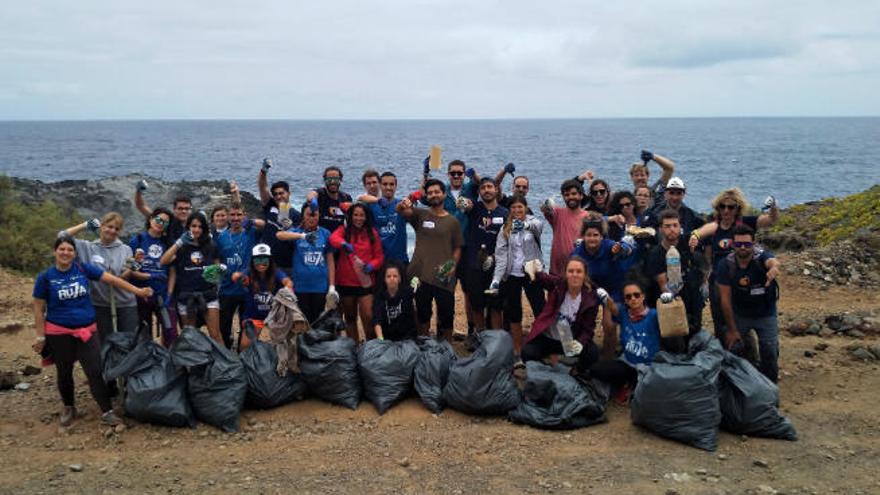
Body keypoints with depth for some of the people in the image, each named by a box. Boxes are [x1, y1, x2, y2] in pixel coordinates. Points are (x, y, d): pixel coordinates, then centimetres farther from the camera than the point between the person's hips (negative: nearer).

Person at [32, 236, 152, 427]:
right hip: (59, 333, 0)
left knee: (95, 371, -3)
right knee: (64, 373, 14)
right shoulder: (45, 277, -5)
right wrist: (40, 336, -4)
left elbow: (112, 279, -5)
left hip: (87, 330, 1)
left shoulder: (83, 269, -3)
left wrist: (137, 291, -12)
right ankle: (69, 408, 35)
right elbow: (39, 309, -2)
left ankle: (107, 412, 0)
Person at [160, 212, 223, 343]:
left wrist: (220, 269, -2)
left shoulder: (210, 247, 9)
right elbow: (163, 261, -13)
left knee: (215, 334, -8)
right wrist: (179, 242, -17)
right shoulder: (181, 248, 4)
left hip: (209, 294, 0)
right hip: (186, 297, 0)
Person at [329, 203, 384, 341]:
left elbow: (379, 256, 5)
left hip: (365, 282, -1)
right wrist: (343, 244, -40)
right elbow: (333, 238, -19)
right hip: (346, 282, 1)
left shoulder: (372, 233, 5)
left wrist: (371, 265, -16)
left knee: (368, 317, -12)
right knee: (350, 317, 13)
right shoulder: (344, 230, 3)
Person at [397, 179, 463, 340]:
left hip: (443, 277, 0)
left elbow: (457, 248, 7)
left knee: (446, 314, 5)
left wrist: (453, 266, -9)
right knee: (422, 313, 12)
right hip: (421, 274, 1)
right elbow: (401, 210, -12)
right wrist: (402, 205, -36)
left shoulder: (452, 221, 5)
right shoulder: (420, 215, 5)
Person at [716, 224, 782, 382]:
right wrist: (732, 329, -14)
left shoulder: (762, 256, -22)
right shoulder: (725, 265, -18)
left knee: (770, 352, -8)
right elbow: (725, 298, -16)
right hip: (739, 314, 1)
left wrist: (774, 267, -74)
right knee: (730, 347, -2)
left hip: (765, 314, -1)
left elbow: (772, 261, -48)